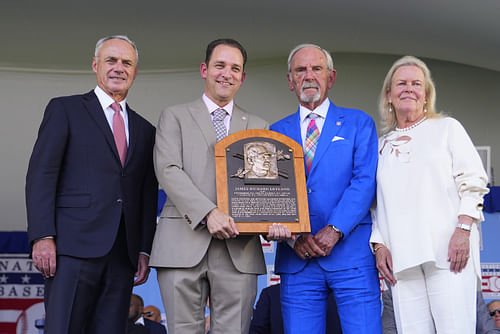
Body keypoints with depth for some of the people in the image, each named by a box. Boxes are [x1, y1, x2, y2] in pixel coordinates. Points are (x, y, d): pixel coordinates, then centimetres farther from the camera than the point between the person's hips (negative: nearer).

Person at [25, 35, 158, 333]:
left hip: (122, 254, 4)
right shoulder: (65, 110, 7)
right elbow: (40, 174, -2)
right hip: (74, 247, -4)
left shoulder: (144, 130, 20)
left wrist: (145, 251, 8)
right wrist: (42, 237, -12)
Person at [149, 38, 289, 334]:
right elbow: (169, 171, -2)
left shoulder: (258, 126, 20)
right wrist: (209, 213, -16)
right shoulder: (175, 117, 12)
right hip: (183, 246, -2)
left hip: (239, 250, 2)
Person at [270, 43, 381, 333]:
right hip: (297, 260, 2)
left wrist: (334, 230, -15)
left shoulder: (358, 123, 10)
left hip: (352, 254, -2)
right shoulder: (277, 132, 16)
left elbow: (365, 181, -3)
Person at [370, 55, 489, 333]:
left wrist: (463, 229, -10)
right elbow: (376, 203, 18)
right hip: (401, 257, 3)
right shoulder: (382, 145, 21)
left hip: (449, 249, -3)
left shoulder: (447, 128, 12)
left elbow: (473, 180, 3)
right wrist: (379, 244, 4)